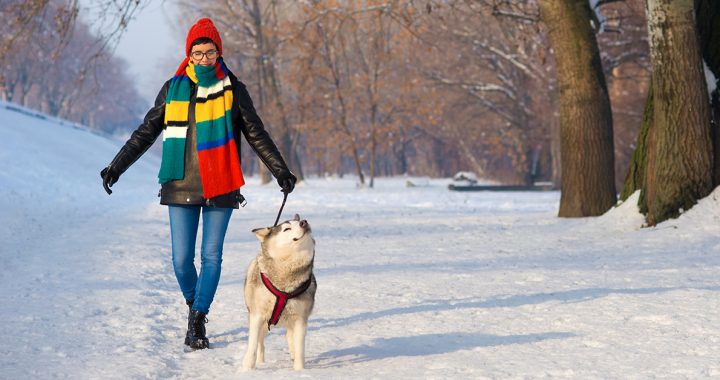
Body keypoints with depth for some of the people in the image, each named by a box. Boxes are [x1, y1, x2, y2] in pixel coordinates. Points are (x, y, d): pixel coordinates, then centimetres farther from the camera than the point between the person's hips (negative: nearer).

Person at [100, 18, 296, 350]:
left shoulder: (233, 90, 3)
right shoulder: (173, 89, 6)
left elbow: (256, 135, 7)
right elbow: (146, 133, 11)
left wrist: (280, 170, 1)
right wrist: (116, 167, 8)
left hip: (220, 187, -1)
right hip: (181, 186, 1)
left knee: (211, 257, -3)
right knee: (182, 260, -1)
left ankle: (198, 320, 5)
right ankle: (193, 305, 25)